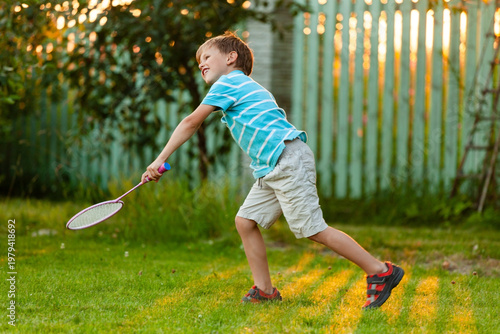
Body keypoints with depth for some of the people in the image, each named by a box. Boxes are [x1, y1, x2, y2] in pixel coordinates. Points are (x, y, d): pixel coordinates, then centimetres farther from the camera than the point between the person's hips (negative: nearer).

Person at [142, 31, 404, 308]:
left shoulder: (227, 83, -2)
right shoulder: (245, 87, 26)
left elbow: (191, 122, -5)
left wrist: (161, 159, -1)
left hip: (289, 160, -11)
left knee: (313, 229, -11)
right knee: (245, 221, 8)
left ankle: (380, 272, -7)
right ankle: (264, 290, 10)